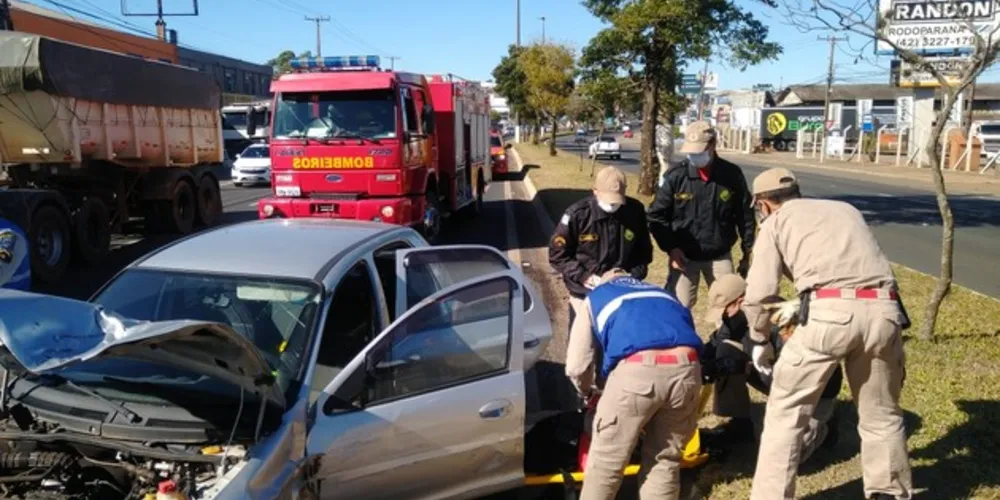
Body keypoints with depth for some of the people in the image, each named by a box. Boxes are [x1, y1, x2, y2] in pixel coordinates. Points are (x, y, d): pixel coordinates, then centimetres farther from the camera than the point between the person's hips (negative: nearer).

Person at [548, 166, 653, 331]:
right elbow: (557, 254, -10)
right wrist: (583, 276, -19)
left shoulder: (635, 210, -8)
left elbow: (644, 251, 4)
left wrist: (634, 276, -11)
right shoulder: (578, 214, -16)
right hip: (585, 294, -2)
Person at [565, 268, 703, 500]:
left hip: (637, 370, -4)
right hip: (685, 367, 4)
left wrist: (587, 392, 43)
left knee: (606, 462, 13)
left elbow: (576, 367, 23)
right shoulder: (661, 293, 40)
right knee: (666, 459, 22)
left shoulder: (594, 298, 30)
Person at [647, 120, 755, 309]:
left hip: (720, 256, 2)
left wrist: (747, 254, 6)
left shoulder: (732, 175, -7)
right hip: (684, 256, -1)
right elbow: (656, 215, -4)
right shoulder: (675, 175, -11)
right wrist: (671, 248, -12)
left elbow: (745, 216, 3)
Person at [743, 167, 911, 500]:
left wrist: (760, 340, 21)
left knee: (785, 412, 11)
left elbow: (758, 295, 4)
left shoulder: (775, 222, 16)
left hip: (831, 312, -5)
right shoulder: (845, 210, 31)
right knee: (882, 414, 24)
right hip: (883, 310, 5)